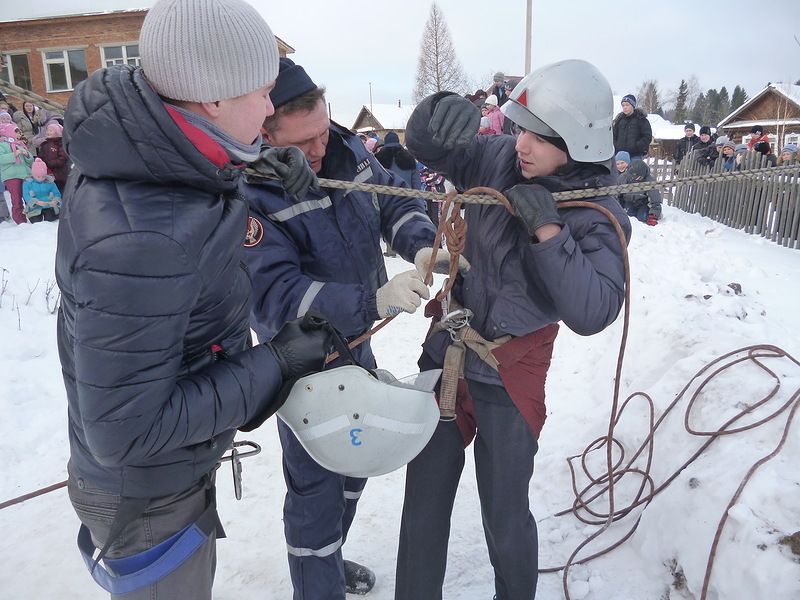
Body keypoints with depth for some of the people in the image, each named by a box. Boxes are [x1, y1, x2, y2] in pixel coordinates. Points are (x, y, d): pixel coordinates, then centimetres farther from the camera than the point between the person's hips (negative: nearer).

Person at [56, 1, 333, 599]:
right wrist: (275, 363, -25)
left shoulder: (147, 144, -13)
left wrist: (253, 162, -6)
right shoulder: (139, 242, -39)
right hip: (146, 497, -8)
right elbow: (126, 433, -31)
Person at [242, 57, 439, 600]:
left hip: (356, 342, 8)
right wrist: (372, 300, -45)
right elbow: (276, 293, -34)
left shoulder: (347, 150, -8)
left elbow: (395, 199, 1)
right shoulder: (247, 194, -28)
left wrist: (422, 244, -20)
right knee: (317, 487, 5)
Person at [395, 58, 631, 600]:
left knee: (505, 516, 13)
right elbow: (426, 148, -1)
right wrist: (438, 113, -23)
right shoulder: (499, 158, -6)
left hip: (510, 379, -3)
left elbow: (593, 312, -24)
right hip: (445, 355, 4)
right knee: (424, 500, 16)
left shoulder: (599, 218, -14)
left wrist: (547, 229, -30)